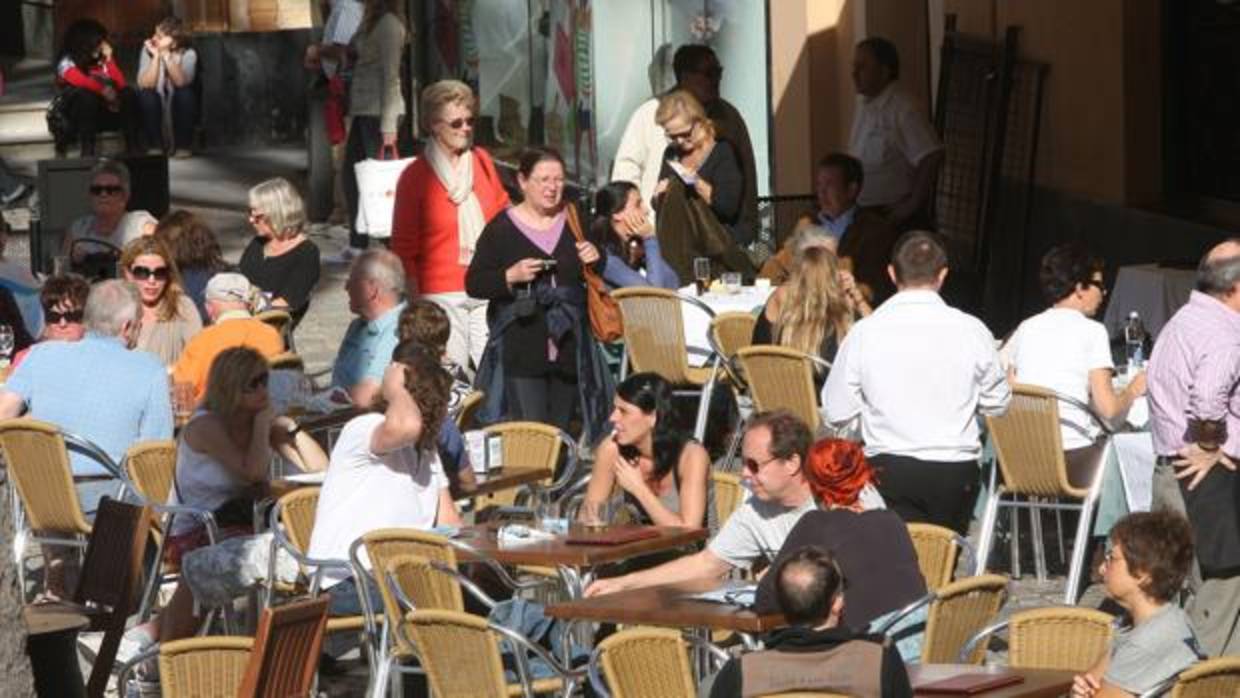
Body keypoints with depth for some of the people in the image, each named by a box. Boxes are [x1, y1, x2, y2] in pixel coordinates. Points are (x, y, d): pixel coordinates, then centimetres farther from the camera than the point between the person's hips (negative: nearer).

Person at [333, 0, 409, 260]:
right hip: (362, 110, 10)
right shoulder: (369, 21, 13)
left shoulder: (389, 24, -14)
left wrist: (388, 125, -19)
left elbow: (390, 76, -17)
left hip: (380, 111, -10)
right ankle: (357, 245, 22)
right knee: (351, 173, 14)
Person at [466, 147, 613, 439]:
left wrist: (596, 259, 0)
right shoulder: (502, 228, 0)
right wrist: (510, 277, -18)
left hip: (568, 346, 4)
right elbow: (473, 284, -1)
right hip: (521, 349, -4)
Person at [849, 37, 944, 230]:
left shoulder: (904, 111, -17)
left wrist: (913, 205, -20)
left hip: (895, 215, -9)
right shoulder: (863, 105, 10)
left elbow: (933, 158, -23)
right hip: (864, 212, 9)